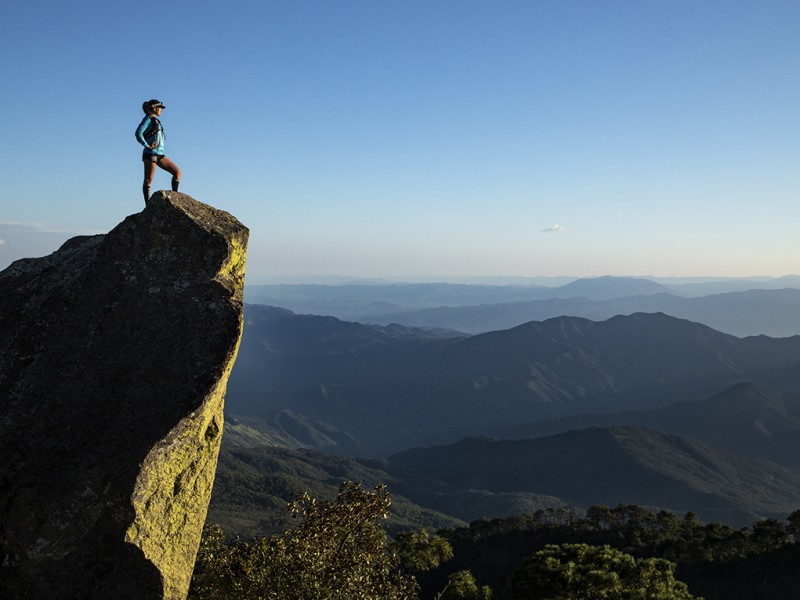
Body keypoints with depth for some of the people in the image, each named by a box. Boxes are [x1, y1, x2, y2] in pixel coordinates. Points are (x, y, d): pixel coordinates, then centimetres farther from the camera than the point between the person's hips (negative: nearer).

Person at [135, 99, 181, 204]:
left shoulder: (156, 120, 20)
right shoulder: (148, 119, -5)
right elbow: (138, 133, -18)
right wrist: (147, 146, -14)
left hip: (159, 154, 9)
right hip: (150, 154, -9)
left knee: (177, 171, 1)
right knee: (148, 180, -6)